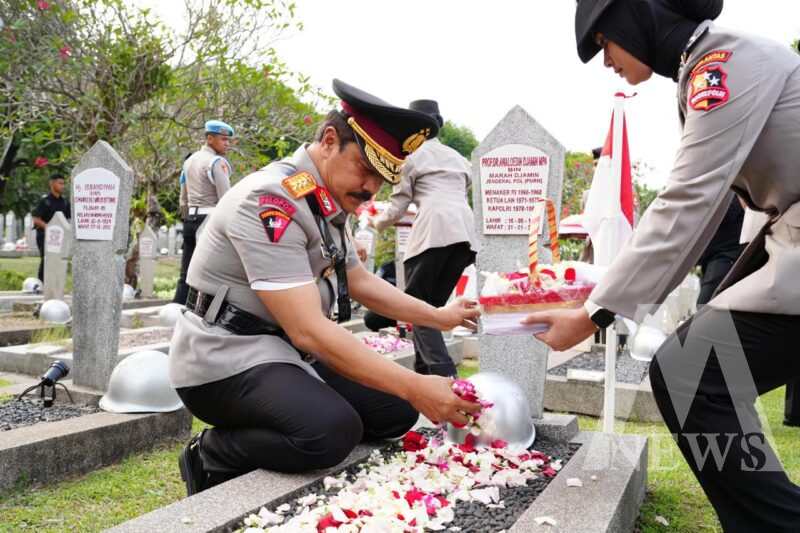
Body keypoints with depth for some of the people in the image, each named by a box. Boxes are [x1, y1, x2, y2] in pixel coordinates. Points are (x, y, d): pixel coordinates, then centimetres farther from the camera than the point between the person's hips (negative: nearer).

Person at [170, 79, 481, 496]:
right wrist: (414, 386, -30)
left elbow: (360, 281, 19)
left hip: (284, 351, 9)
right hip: (225, 359, -9)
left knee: (395, 409, 3)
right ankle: (212, 457, -3)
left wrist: (439, 317, 12)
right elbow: (308, 330, -30)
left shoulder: (327, 201, 7)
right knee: (333, 430, -31)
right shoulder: (272, 201, -24)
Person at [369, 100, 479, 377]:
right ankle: (424, 372, 13)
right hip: (466, 230, 6)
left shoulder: (412, 156, 13)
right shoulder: (458, 158, 30)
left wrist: (376, 222, 33)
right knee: (433, 306, 13)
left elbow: (397, 208, 12)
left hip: (434, 231, -6)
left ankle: (442, 373, -15)